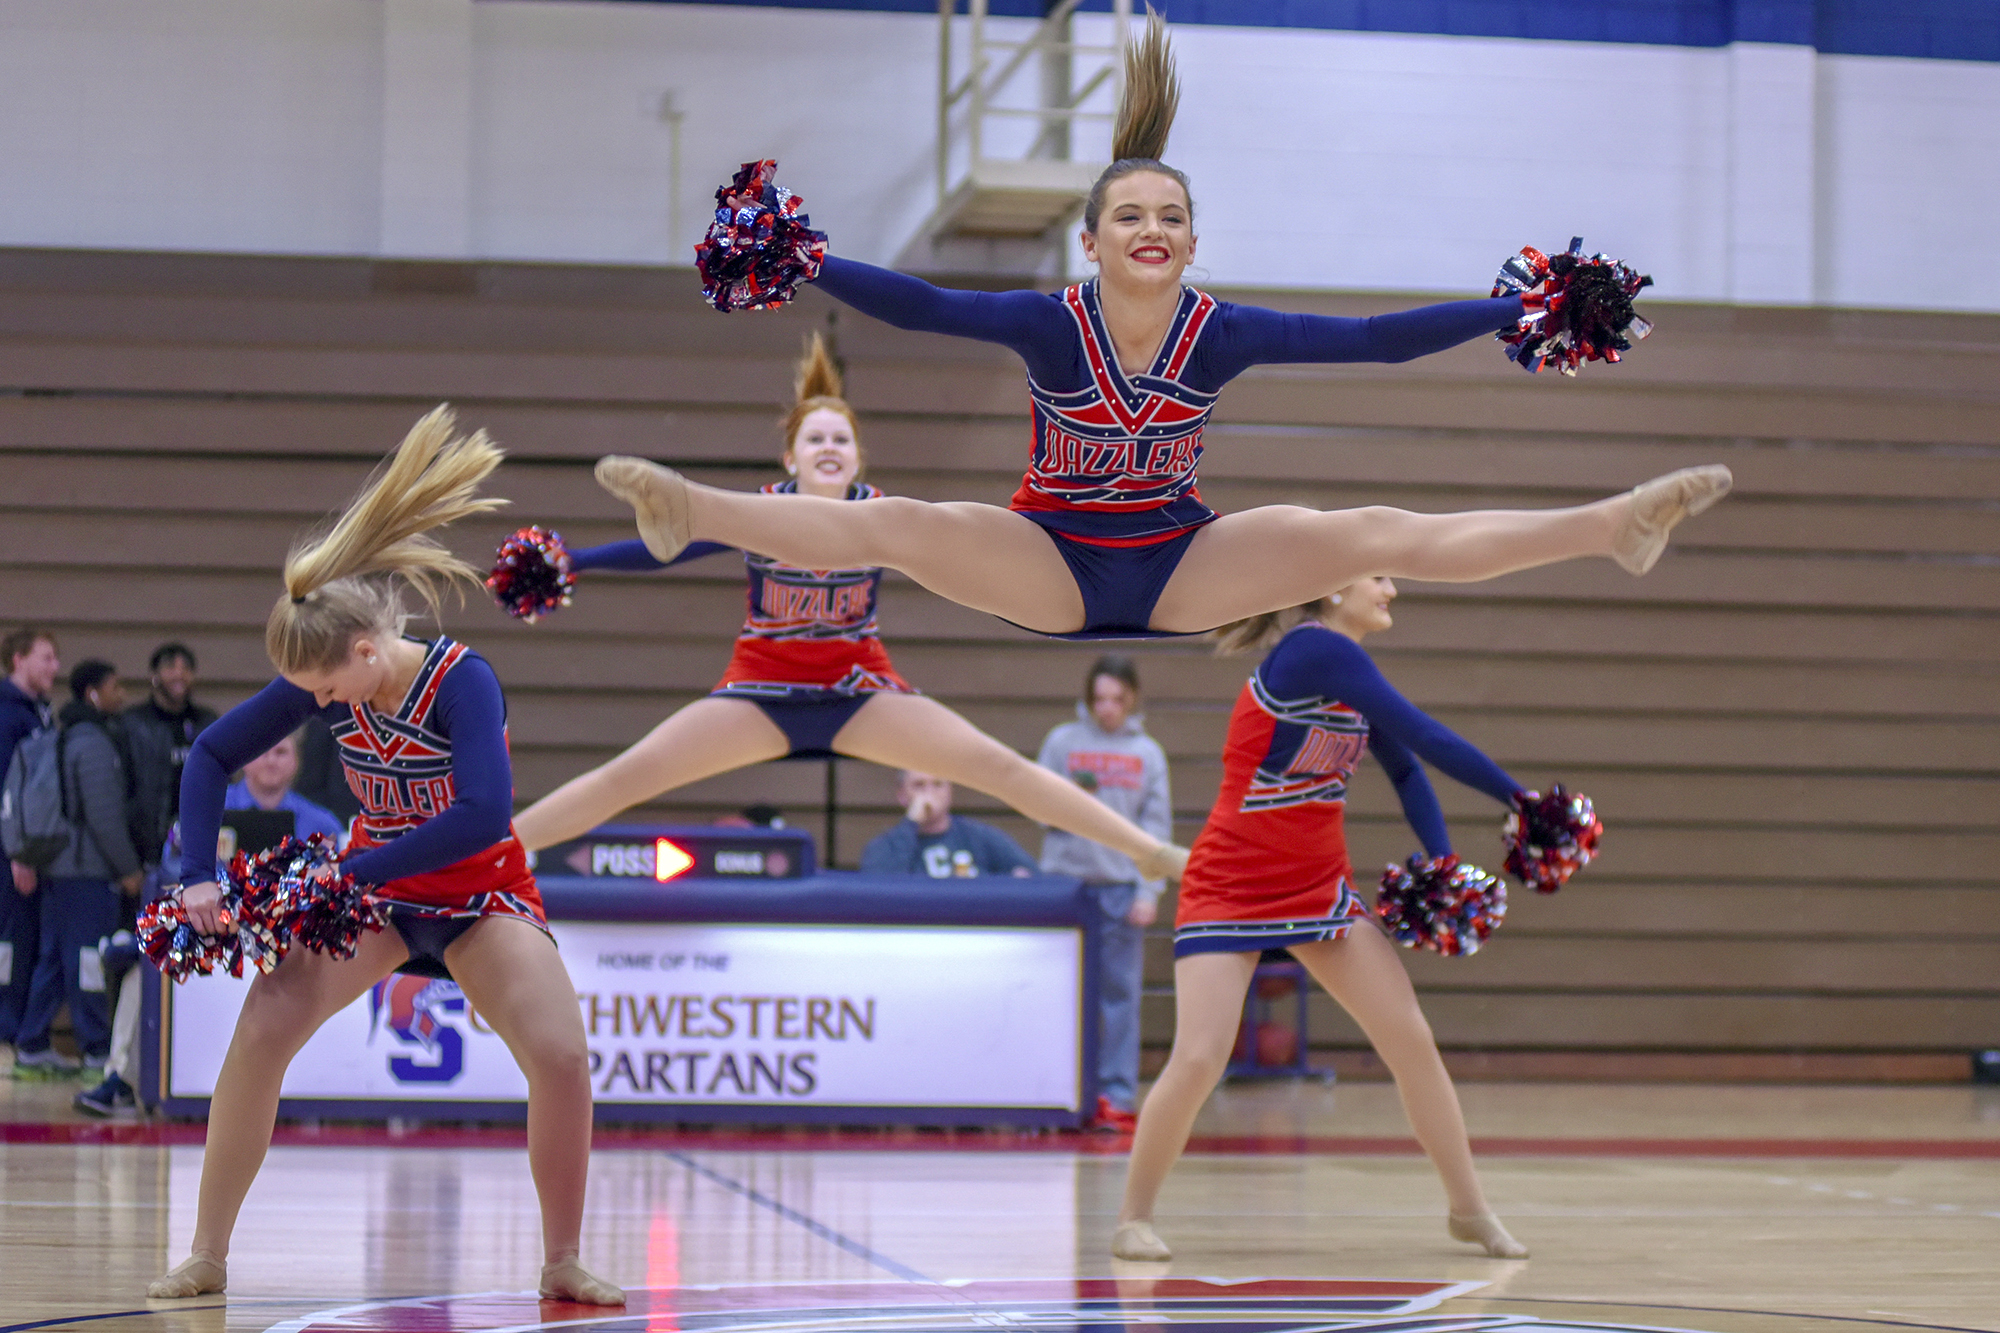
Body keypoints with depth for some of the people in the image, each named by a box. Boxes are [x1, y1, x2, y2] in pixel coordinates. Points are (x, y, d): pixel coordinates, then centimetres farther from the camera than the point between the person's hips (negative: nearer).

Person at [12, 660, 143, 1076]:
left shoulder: (65, 737, 16)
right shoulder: (94, 744, -15)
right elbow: (104, 814, -18)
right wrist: (128, 867, -12)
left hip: (57, 866, 10)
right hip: (88, 870, -10)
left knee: (53, 956, 12)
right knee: (86, 959, -5)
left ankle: (32, 1045, 14)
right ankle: (98, 1050, -1)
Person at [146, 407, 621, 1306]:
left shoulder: (462, 681, -27)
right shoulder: (322, 685, -14)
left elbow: (485, 815, -38)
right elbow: (211, 756, -4)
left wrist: (353, 871, -37)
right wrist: (199, 875, -16)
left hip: (481, 891, -3)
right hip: (369, 885, 3)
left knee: (561, 1057, -21)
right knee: (261, 1028, -17)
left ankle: (562, 1264, -2)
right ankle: (206, 1256, -6)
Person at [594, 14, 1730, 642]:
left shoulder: (1223, 332, -8)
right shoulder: (1049, 324, -12)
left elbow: (1374, 339, -8)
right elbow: (916, 306, -22)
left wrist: (1520, 310, -12)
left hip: (1182, 567, 1)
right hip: (1050, 564, -1)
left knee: (1378, 536, -15)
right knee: (894, 526, -27)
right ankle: (688, 514, -41)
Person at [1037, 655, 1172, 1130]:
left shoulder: (1148, 753, 7)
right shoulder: (1062, 742, 6)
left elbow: (1157, 826, 5)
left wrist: (1150, 891, -4)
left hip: (1123, 887, 0)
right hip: (1067, 878, 0)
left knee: (1120, 992, 0)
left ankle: (1117, 1094, 2)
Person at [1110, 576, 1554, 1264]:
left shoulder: (1347, 667, 6)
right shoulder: (1313, 651, -20)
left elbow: (1406, 768, 10)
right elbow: (1425, 737, -22)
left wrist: (1442, 862, -4)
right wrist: (1523, 801, -18)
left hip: (1320, 885, 8)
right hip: (1231, 888, -8)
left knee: (1411, 1038, 0)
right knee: (1198, 1059, -15)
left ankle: (1470, 1209, 11)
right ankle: (1134, 1216, 5)